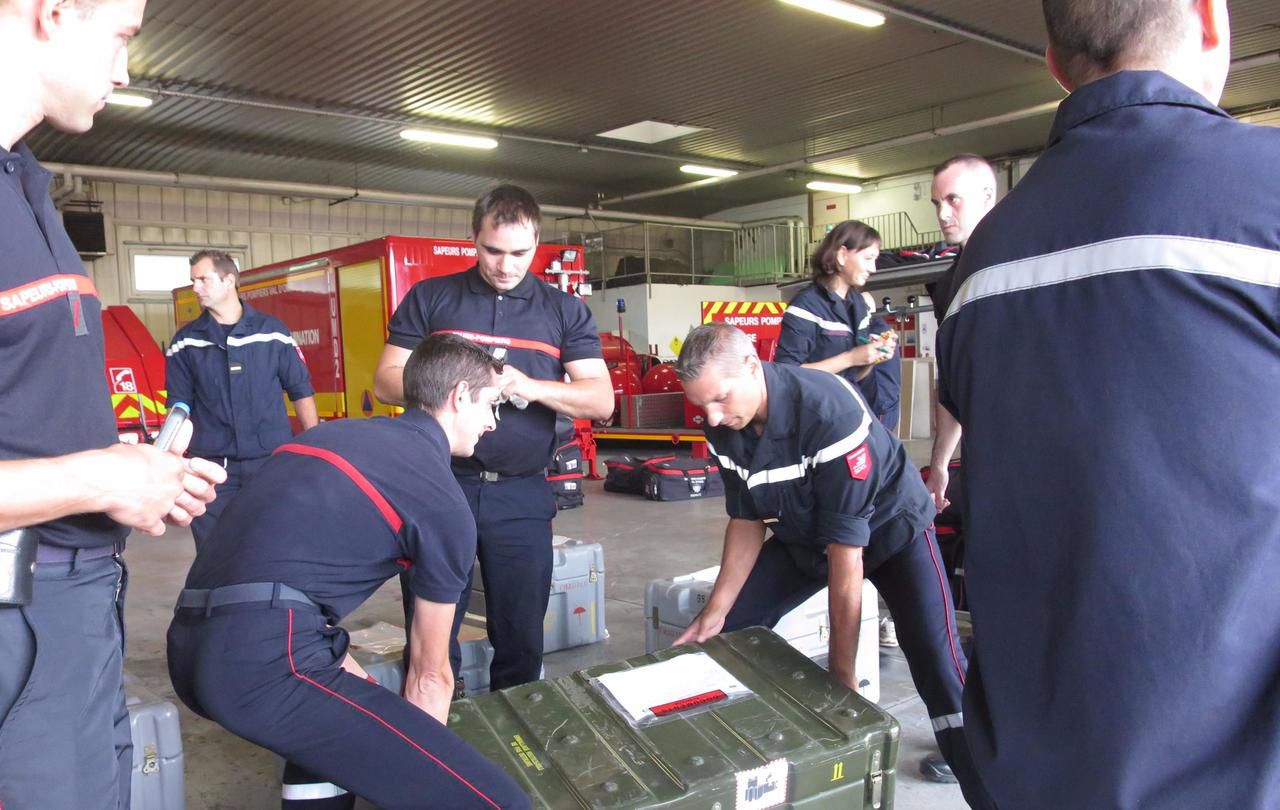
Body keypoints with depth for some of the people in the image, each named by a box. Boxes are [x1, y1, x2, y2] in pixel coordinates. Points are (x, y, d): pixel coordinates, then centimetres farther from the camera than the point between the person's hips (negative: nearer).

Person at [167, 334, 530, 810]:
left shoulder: (339, 432, 23)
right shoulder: (443, 499, 2)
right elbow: (429, 672, 12)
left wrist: (357, 685, 39)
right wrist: (424, 770, 28)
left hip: (191, 645, 10)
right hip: (267, 657, -9)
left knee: (336, 719, 38)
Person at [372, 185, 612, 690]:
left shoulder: (565, 311, 5)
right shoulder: (428, 299, 5)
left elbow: (601, 400, -1)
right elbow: (386, 382, 2)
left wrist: (532, 387, -18)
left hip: (522, 497, 1)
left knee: (522, 640, 11)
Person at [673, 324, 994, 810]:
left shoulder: (829, 409, -37)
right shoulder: (723, 428, -17)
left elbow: (846, 545, -34)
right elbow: (745, 521, -3)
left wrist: (841, 672, -29)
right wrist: (715, 613, -9)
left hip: (888, 526, -5)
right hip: (803, 537, 6)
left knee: (938, 664, -22)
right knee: (731, 632, -1)